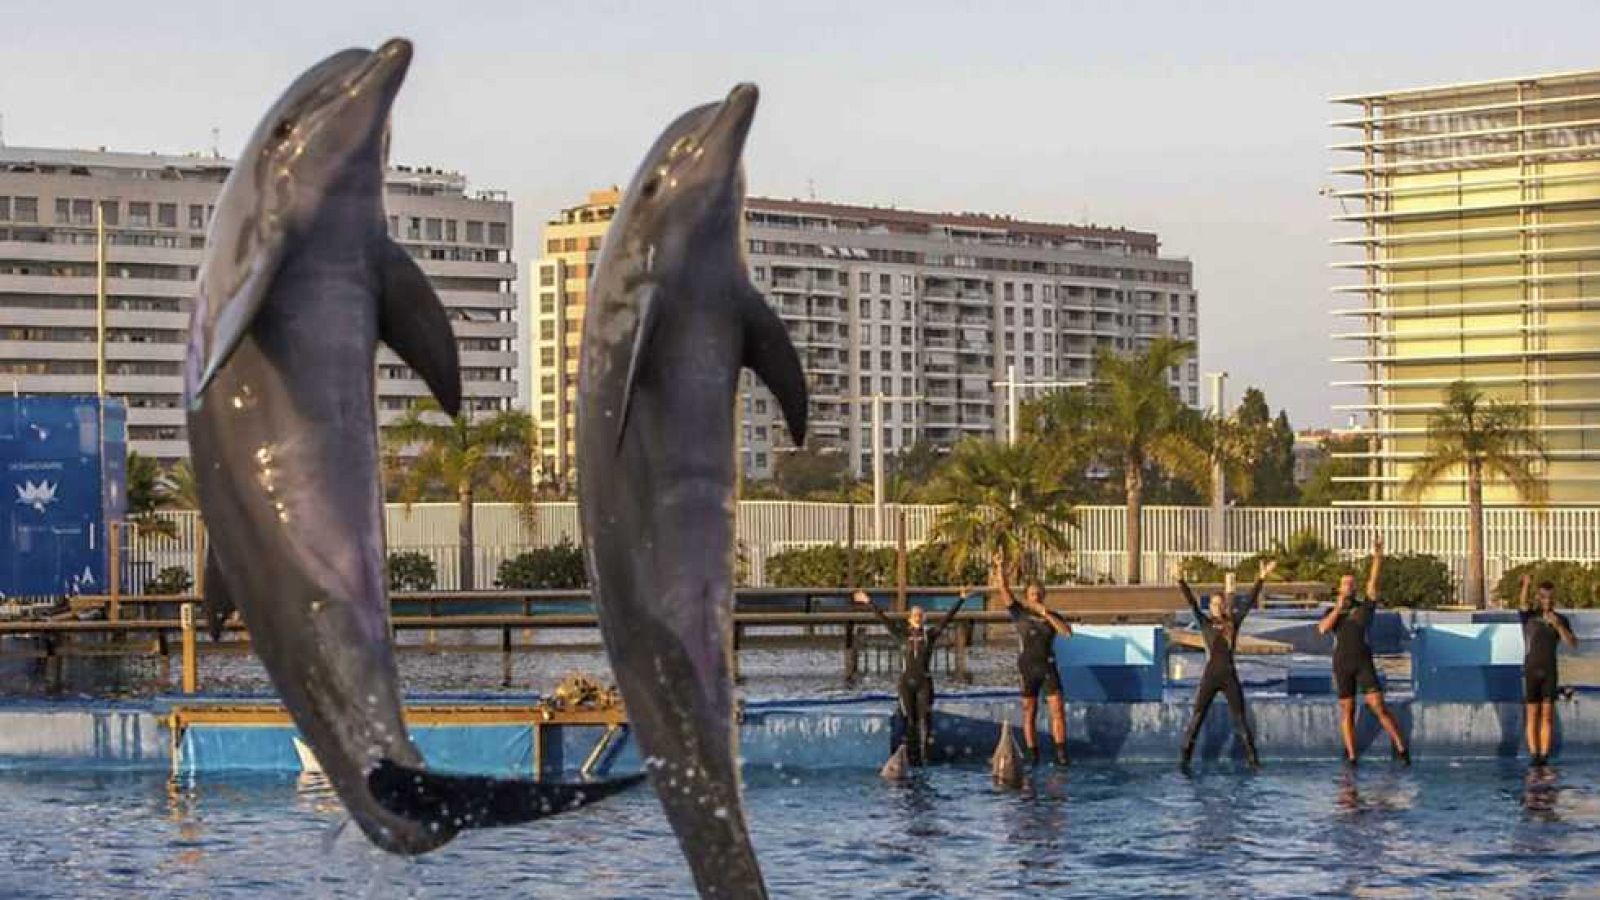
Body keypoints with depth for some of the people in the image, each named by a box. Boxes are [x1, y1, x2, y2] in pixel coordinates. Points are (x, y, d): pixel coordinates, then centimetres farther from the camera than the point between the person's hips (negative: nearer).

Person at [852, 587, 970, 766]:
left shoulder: (930, 634, 1)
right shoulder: (903, 634, 4)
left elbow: (947, 618, -5)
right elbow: (884, 619, 4)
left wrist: (961, 600, -11)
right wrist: (869, 603, 2)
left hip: (924, 683, -1)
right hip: (906, 682, 1)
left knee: (925, 719, -6)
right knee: (909, 720, 4)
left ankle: (924, 756, -2)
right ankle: (911, 756, 9)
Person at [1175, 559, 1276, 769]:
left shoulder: (1234, 622, 7)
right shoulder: (1205, 622, 2)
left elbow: (1249, 602, 4)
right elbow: (1191, 602, -8)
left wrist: (1261, 579, -2)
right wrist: (1181, 581, -19)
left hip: (1230, 676, 2)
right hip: (1210, 676, -2)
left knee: (1240, 718, 5)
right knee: (1197, 716, -1)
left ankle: (1252, 757, 9)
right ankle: (1185, 757, 2)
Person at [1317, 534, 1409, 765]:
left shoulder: (1365, 607, 8)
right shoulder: (1332, 611, 12)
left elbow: (1373, 583, -3)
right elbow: (1322, 629, -7)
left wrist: (1377, 556, -12)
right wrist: (1338, 608, -8)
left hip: (1364, 663, -2)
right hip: (1342, 665, 2)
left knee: (1378, 706, -11)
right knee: (1347, 711, 4)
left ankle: (1400, 747, -5)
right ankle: (1351, 757, 7)